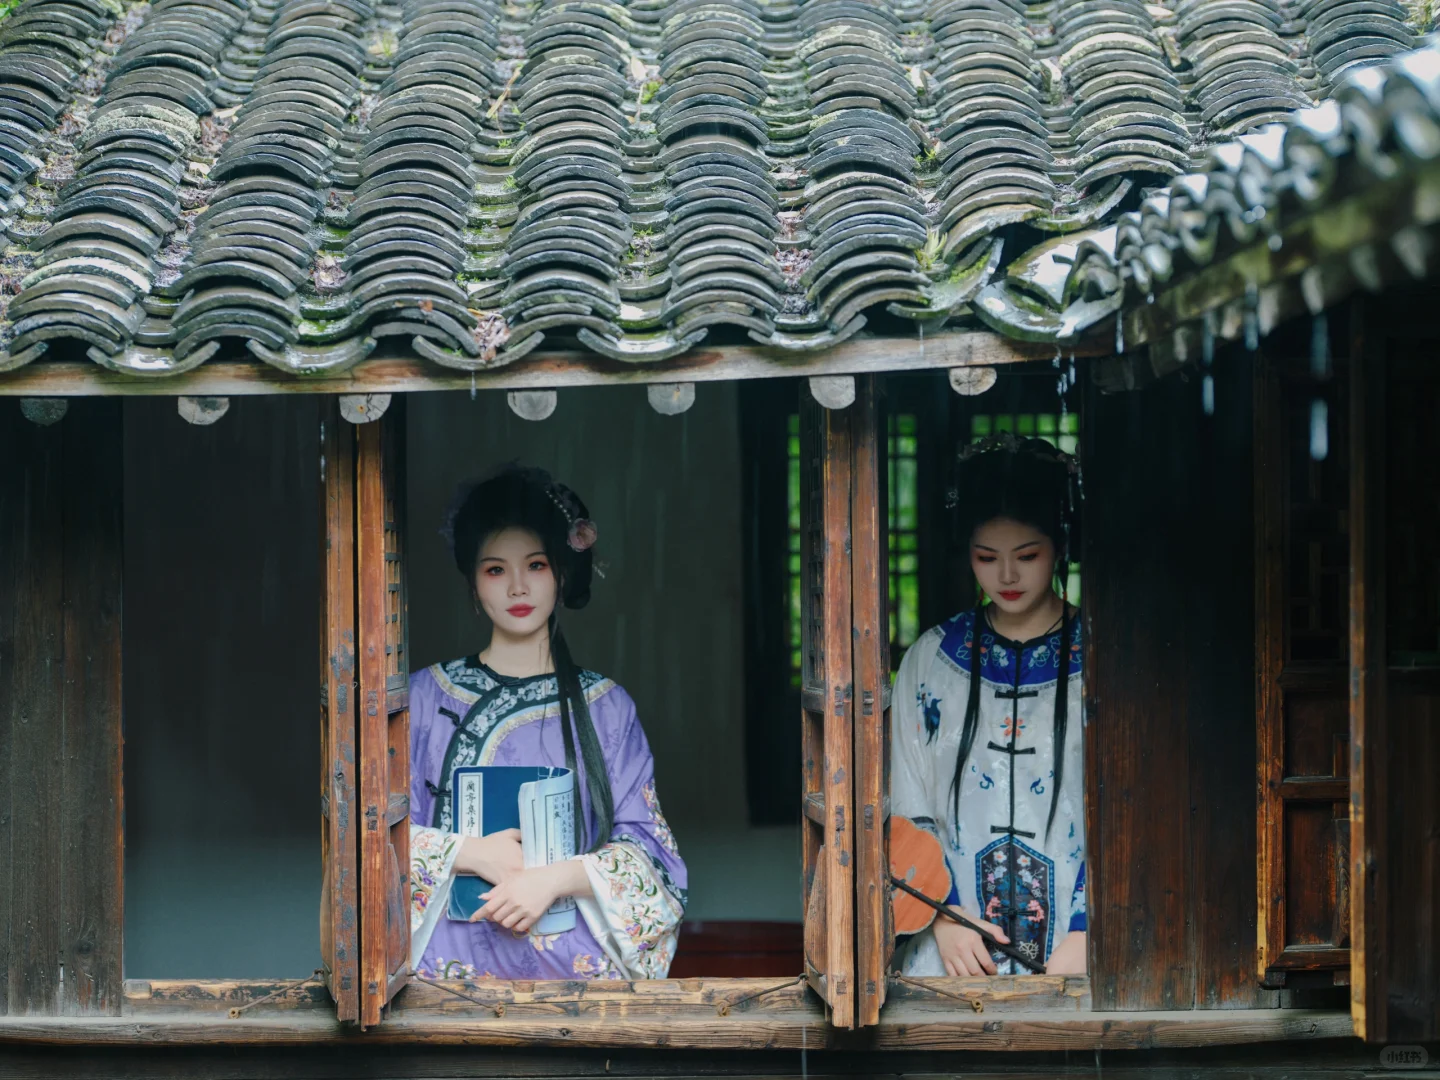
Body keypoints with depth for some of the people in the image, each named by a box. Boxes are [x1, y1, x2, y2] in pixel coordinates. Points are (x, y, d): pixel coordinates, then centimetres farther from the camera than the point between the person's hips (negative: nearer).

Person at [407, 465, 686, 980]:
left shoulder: (606, 706, 7)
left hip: (577, 955, 0)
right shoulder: (425, 696, 7)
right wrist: (469, 853, -12)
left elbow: (643, 844, 2)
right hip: (454, 952, 0)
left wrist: (555, 878, -15)